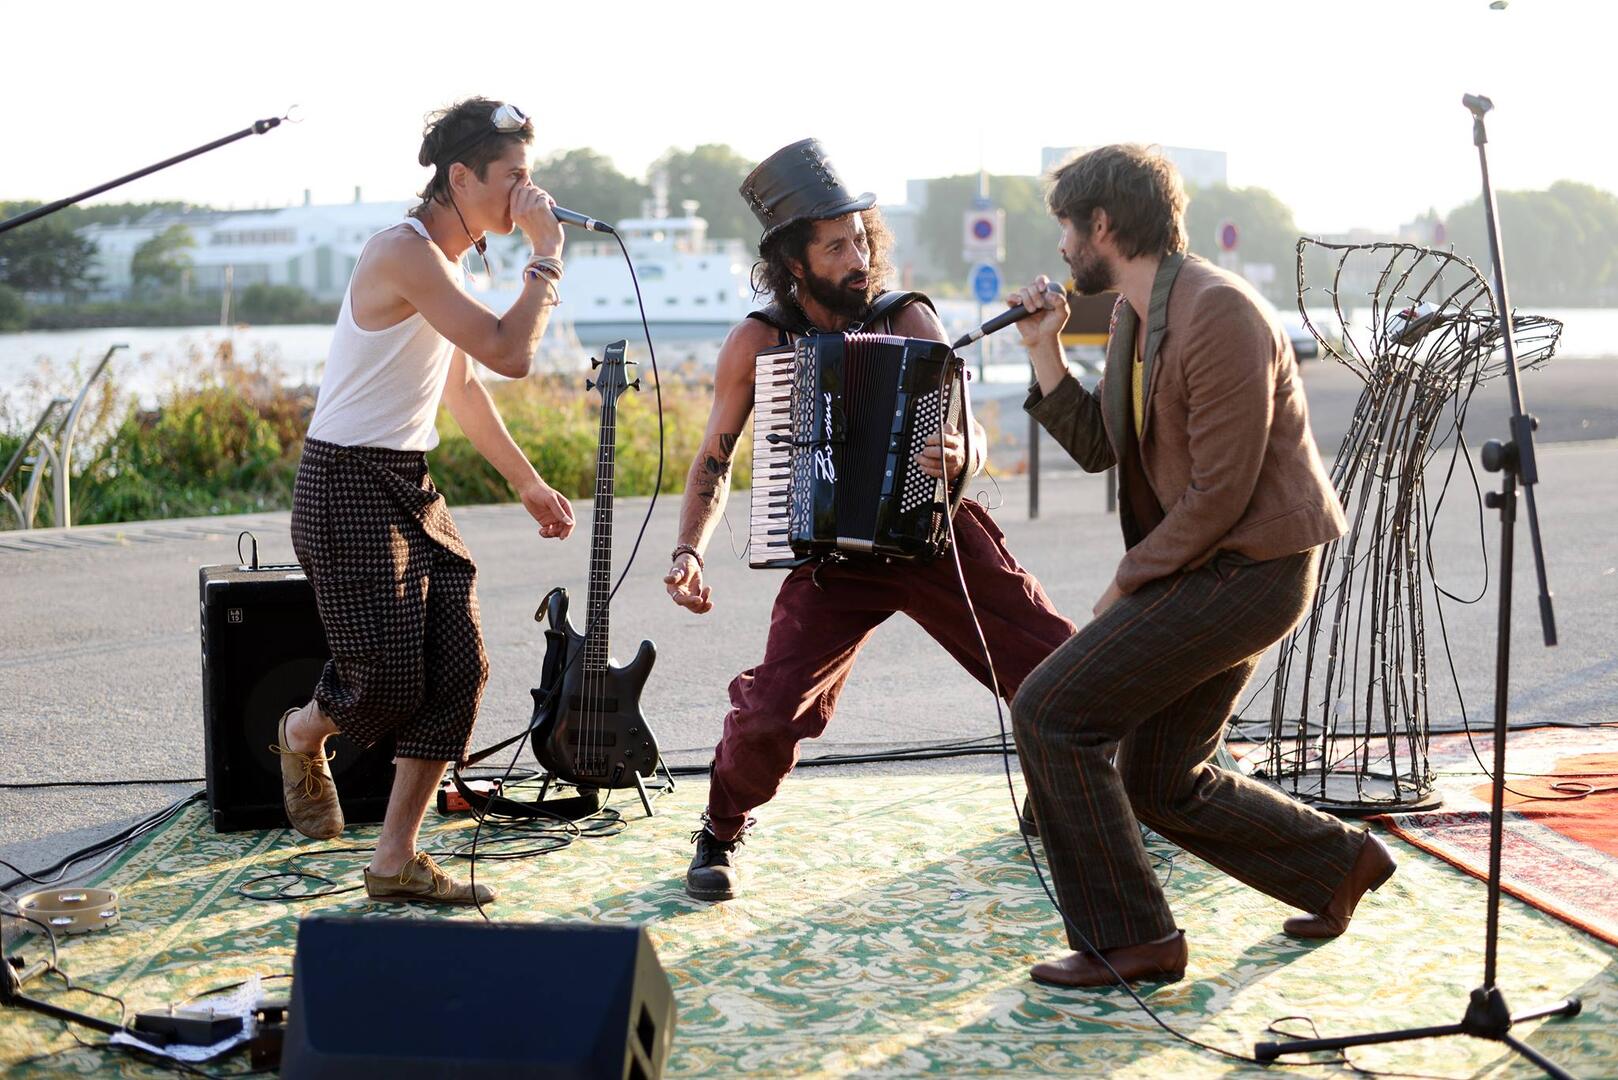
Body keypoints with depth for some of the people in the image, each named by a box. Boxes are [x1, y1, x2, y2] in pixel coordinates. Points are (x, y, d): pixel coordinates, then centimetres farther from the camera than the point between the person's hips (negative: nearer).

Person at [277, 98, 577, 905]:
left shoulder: (445, 262, 13)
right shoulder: (405, 253, -19)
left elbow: (463, 390, 24)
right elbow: (509, 353, -27)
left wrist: (528, 484, 26)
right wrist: (547, 253, -18)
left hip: (410, 487, 9)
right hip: (347, 485, -9)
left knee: (458, 664, -1)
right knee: (390, 676, -12)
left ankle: (395, 862, 8)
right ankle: (303, 735, 25)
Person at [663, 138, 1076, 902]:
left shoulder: (908, 320, -3)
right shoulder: (757, 342, -4)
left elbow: (971, 435, -5)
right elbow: (715, 459, 7)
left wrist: (958, 454, -30)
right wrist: (689, 551, -8)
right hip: (833, 554, -1)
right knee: (773, 707, -20)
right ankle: (721, 834, 12)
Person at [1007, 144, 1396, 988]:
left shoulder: (1217, 315, -20)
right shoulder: (1134, 316, 11)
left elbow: (1221, 491, -23)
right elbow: (1096, 446, 13)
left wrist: (1129, 579, -13)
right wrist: (1044, 351, 3)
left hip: (1248, 569, -10)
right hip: (1207, 572, 10)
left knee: (1049, 713, -13)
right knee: (1162, 785, 16)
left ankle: (1127, 939, -6)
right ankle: (1339, 864, 32)